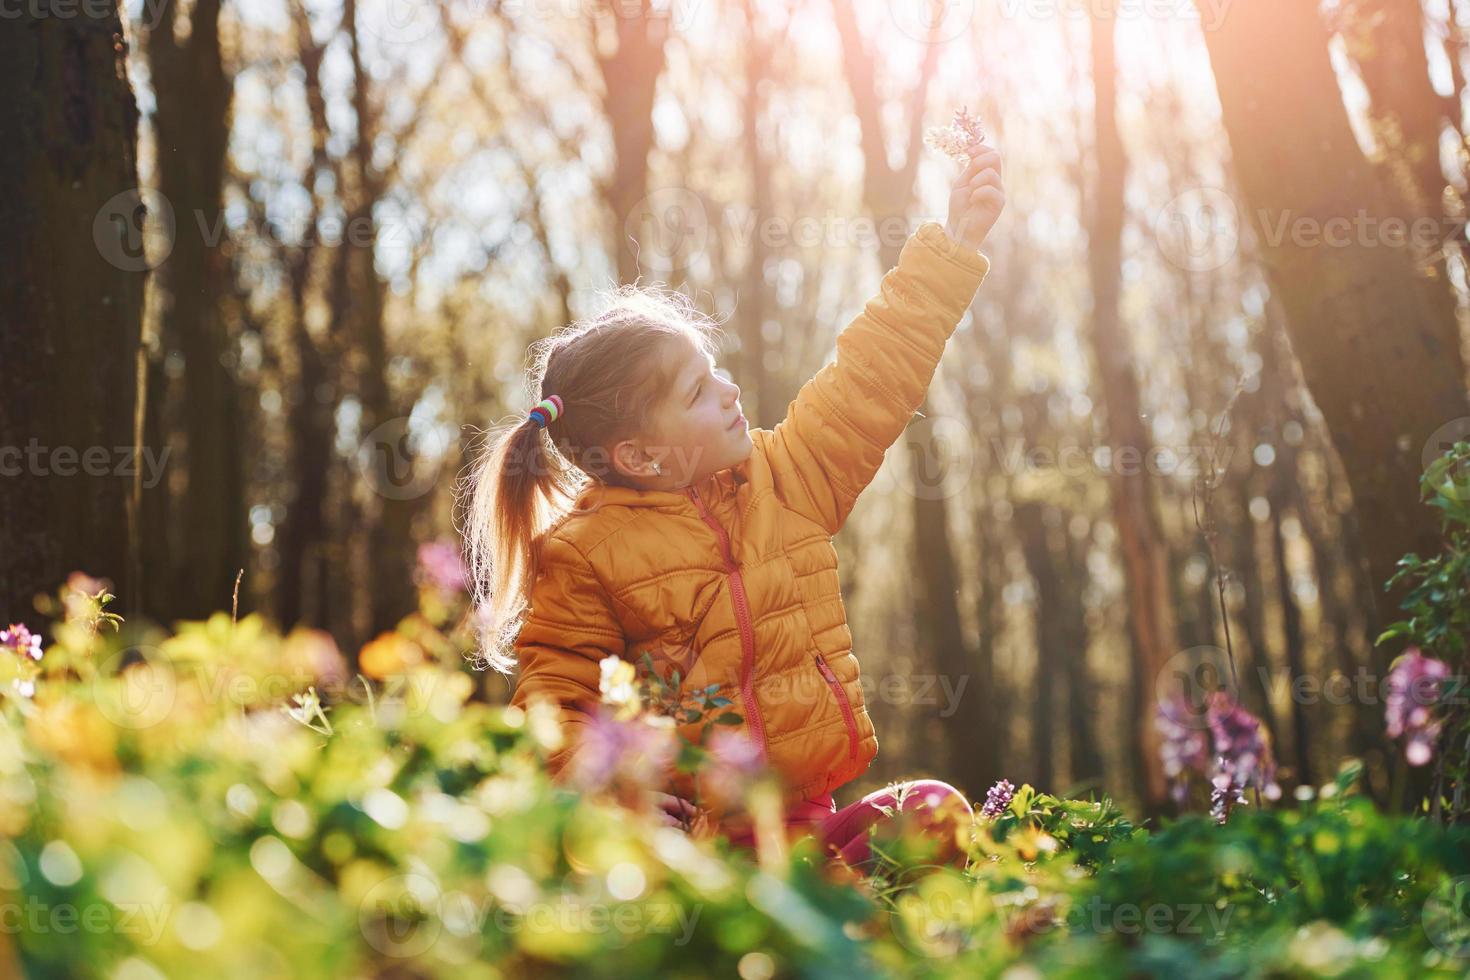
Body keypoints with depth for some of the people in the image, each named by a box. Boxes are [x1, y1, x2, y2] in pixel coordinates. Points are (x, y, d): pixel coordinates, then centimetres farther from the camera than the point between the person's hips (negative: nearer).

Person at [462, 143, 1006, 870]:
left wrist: (951, 244, 16)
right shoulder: (582, 555, -2)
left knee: (937, 811, -17)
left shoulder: (787, 476, 12)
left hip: (811, 805, 5)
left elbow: (873, 375, 16)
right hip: (689, 823, -5)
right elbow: (553, 702, -3)